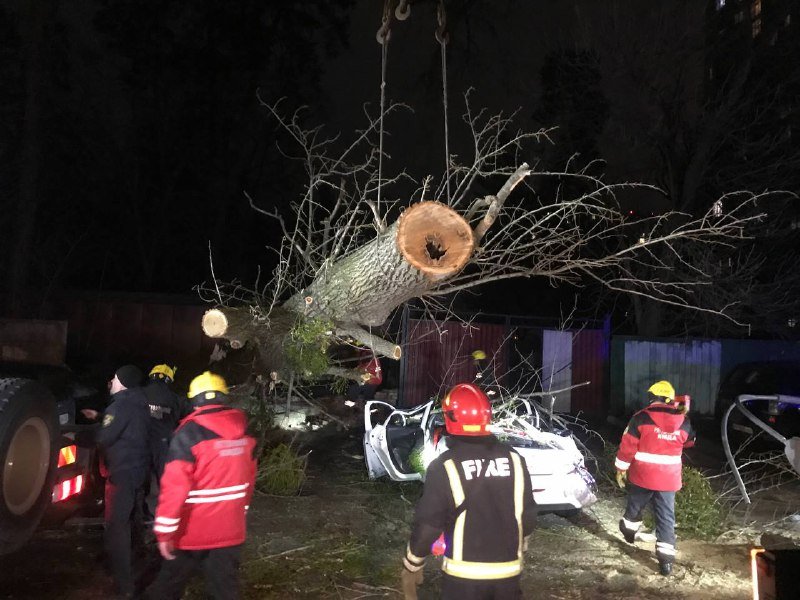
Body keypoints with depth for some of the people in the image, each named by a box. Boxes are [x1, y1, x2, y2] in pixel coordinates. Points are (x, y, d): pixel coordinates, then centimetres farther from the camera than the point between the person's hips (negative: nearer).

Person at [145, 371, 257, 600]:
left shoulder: (189, 433, -17)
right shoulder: (244, 432, 1)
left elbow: (174, 486, -20)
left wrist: (164, 531, -13)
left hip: (193, 530, -4)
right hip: (230, 530, 5)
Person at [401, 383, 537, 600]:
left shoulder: (445, 467, -14)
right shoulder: (514, 459, -2)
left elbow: (427, 525, -12)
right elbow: (528, 515, 5)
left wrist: (411, 568, 3)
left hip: (464, 575, -3)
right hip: (508, 571, 4)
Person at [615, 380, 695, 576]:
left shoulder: (641, 418, -11)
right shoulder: (683, 422, 0)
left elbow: (627, 446, -9)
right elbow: (689, 442, 22)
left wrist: (621, 469, 2)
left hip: (642, 475, -2)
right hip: (668, 478, 2)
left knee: (635, 506, 23)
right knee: (666, 517, 5)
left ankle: (629, 529, 47)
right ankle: (666, 559, 1)